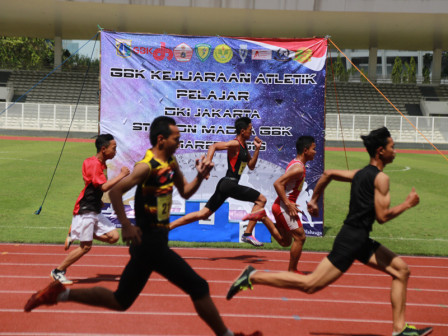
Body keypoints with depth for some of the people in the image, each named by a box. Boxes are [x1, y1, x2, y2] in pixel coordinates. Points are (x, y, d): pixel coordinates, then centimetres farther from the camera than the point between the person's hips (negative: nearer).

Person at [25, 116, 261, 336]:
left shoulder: (171, 163, 10)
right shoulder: (147, 166, -17)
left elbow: (185, 192, 20)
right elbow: (115, 191, -26)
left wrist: (200, 177, 2)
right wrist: (126, 225, -29)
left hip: (151, 243, 9)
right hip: (151, 243, -9)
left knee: (120, 301, 15)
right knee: (199, 288, -1)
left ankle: (60, 293, 15)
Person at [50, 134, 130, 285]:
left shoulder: (99, 164, 13)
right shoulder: (93, 164, -17)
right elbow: (104, 187, -25)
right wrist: (121, 175, -17)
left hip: (95, 211, 9)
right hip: (85, 211, -9)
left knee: (113, 236, -1)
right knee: (85, 247, -6)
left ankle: (75, 234, 12)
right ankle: (58, 271, 9)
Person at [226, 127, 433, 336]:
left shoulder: (360, 173, 15)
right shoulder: (381, 178, -12)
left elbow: (328, 174, 22)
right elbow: (382, 216, -18)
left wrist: (313, 200, 28)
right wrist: (407, 204, -5)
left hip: (360, 240, 10)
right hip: (352, 239, -10)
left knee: (401, 270, 10)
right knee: (310, 284, -9)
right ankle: (253, 277, -6)